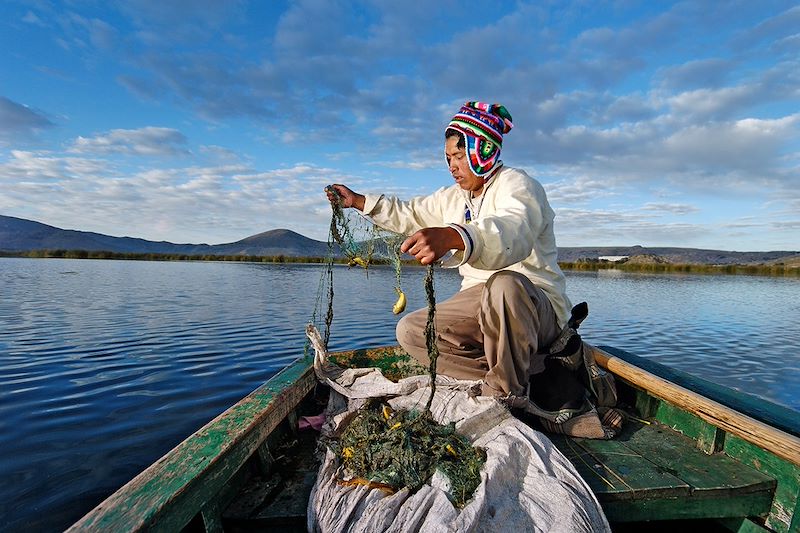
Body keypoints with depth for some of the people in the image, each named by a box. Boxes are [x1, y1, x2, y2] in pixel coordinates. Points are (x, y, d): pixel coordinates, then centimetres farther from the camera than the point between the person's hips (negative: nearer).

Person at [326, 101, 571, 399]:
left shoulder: (516, 184, -11)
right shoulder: (453, 198, 14)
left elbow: (513, 233, -35)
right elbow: (408, 214, 26)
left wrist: (451, 237, -54)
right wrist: (358, 201, 19)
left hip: (537, 306, -7)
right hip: (478, 303, 7)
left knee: (505, 286, -41)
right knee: (409, 330, -10)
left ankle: (504, 393, -18)